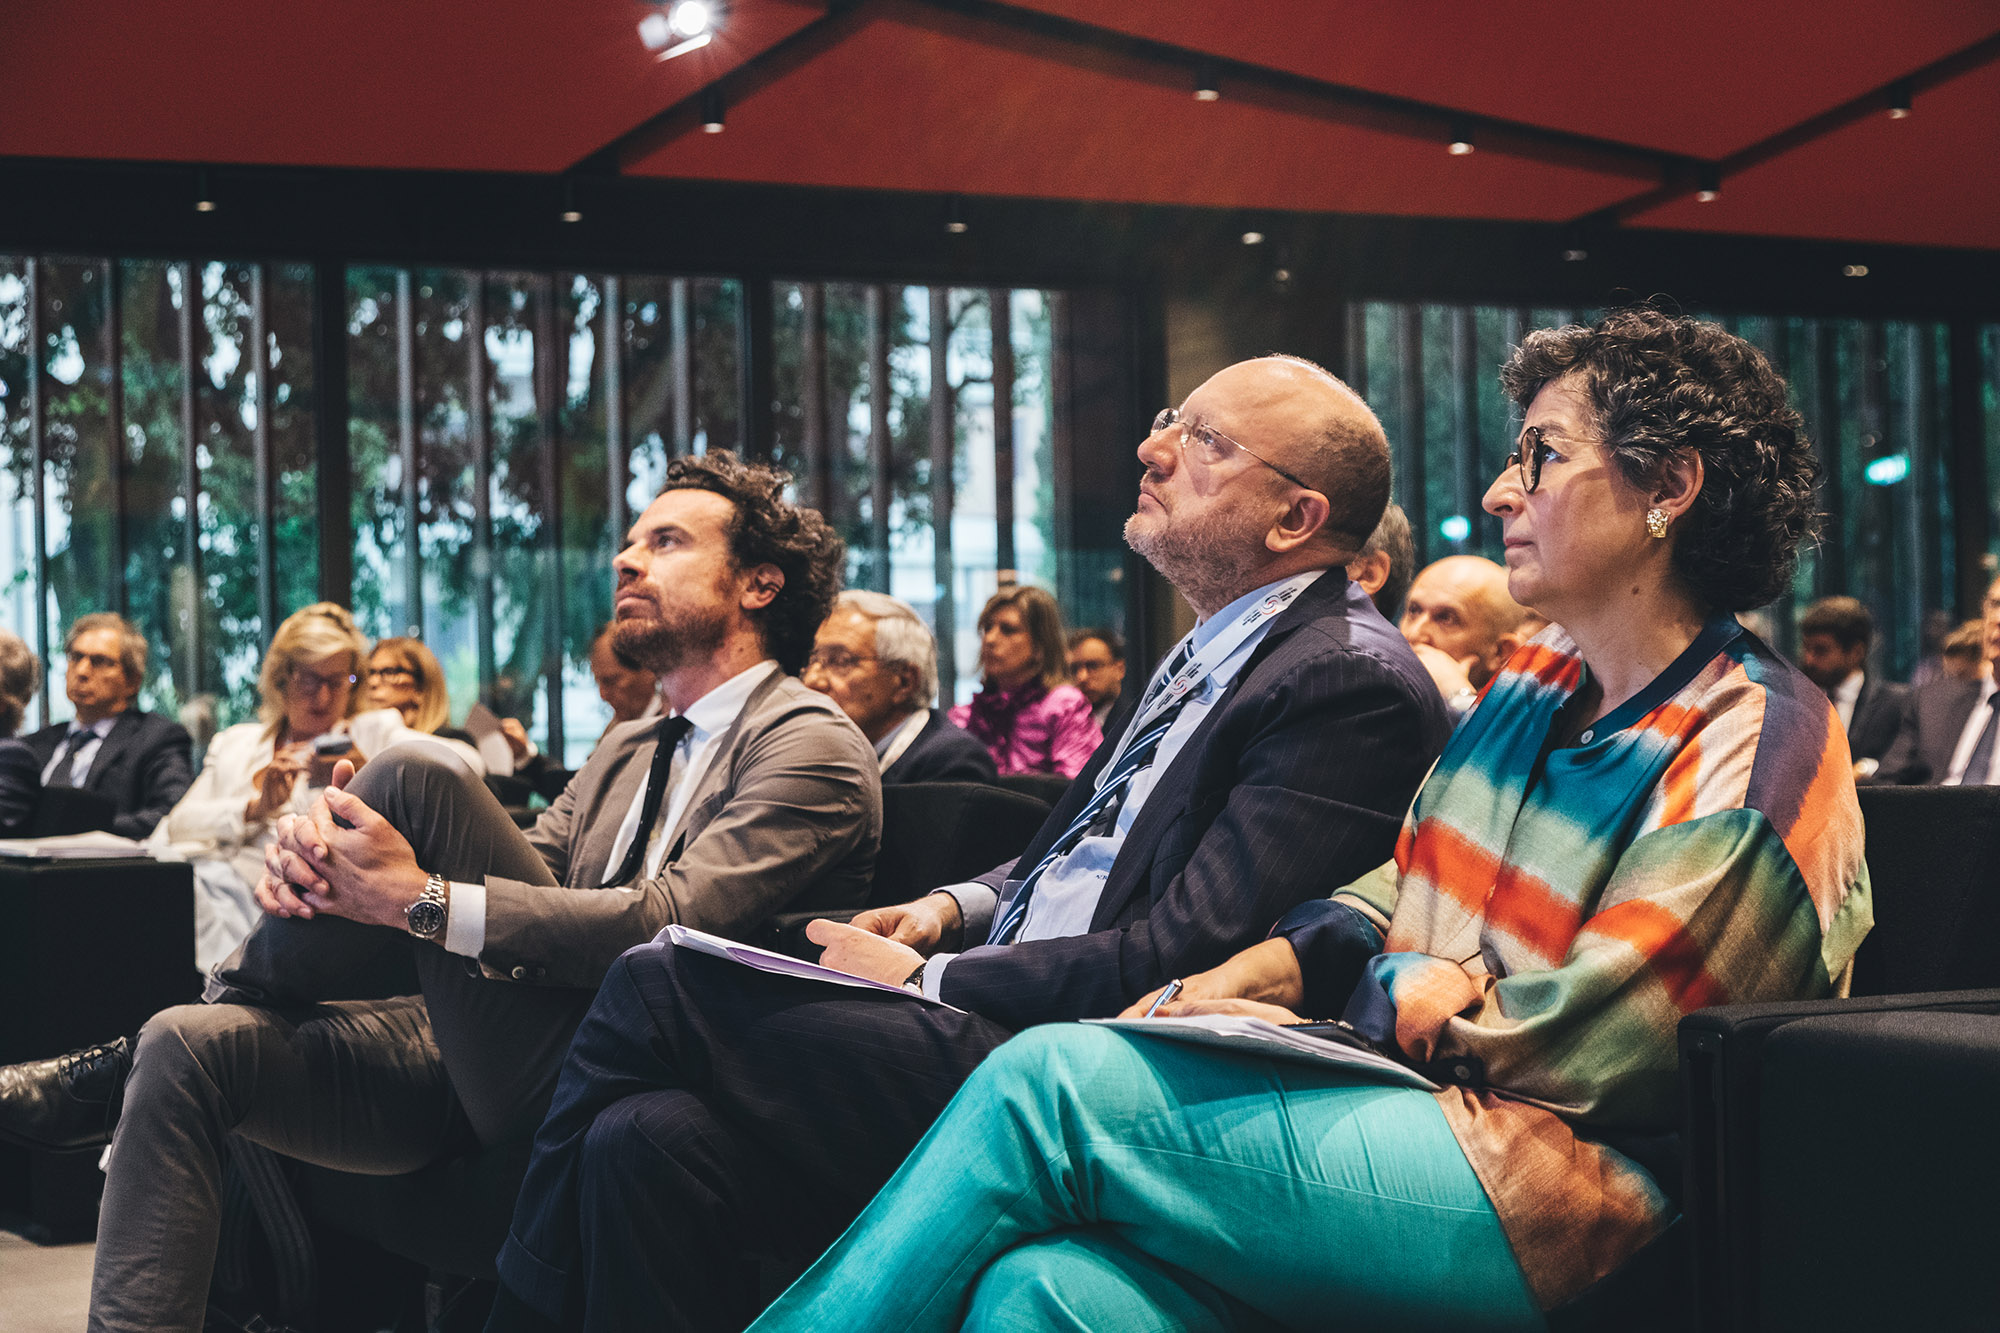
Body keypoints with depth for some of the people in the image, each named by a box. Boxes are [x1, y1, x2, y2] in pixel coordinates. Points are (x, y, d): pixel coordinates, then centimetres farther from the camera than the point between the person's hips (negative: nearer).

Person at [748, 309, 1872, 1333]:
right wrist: (1239, 982, 2)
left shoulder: (1765, 745, -8)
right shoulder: (1537, 682, 19)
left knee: (1051, 1080, -19)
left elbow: (1581, 1042, -12)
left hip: (1548, 1188, -7)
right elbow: (1401, 892, 20)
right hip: (1416, 1114, 7)